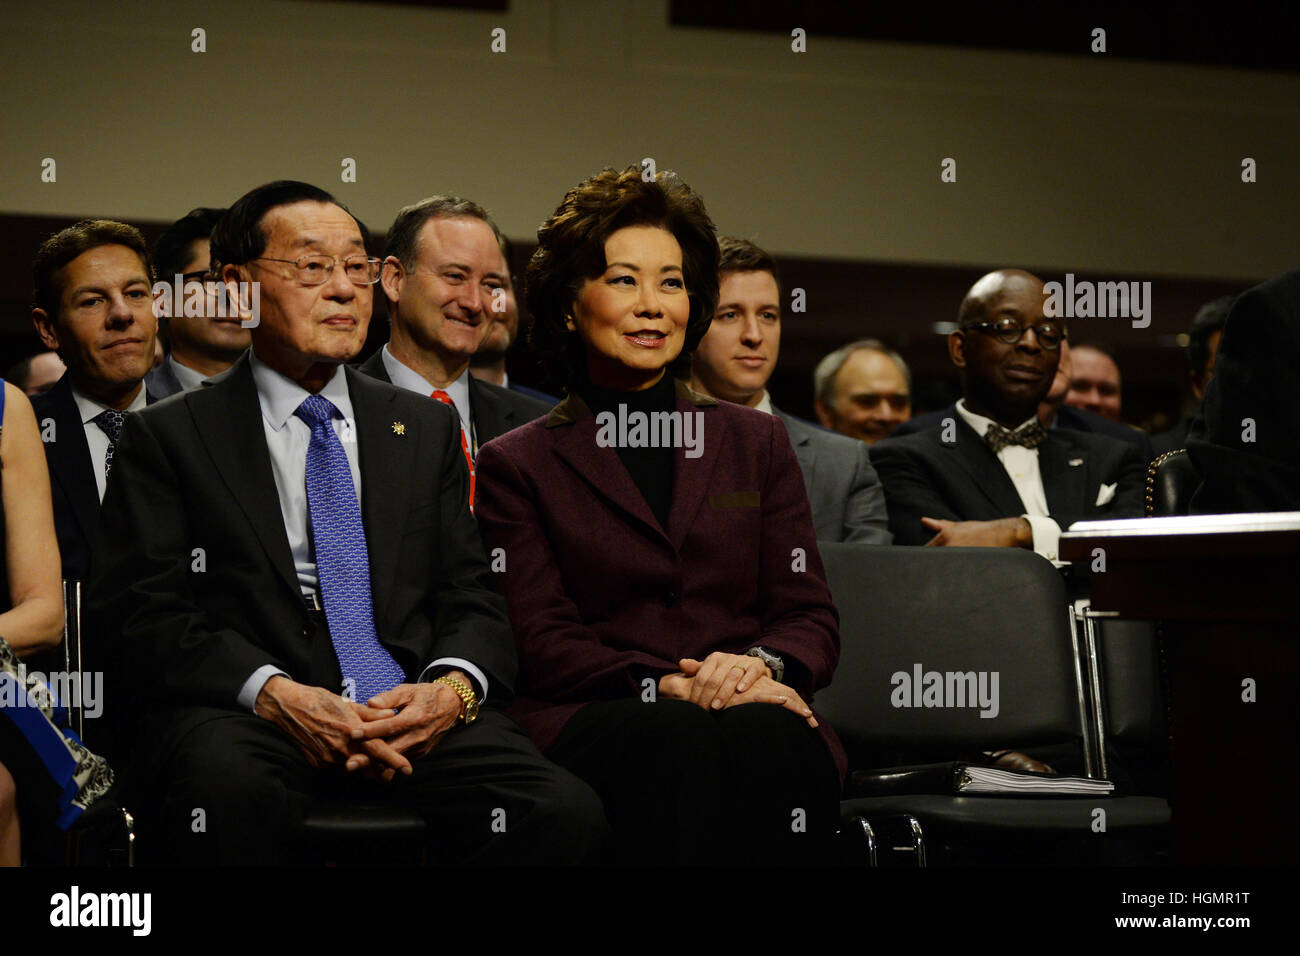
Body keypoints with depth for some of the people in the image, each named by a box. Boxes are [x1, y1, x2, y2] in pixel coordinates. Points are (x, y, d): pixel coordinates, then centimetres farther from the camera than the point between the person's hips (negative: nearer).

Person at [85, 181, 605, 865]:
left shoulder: (426, 428, 23)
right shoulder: (169, 437, 11)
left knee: (566, 813, -27)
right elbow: (137, 610, 0)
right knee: (231, 794, -40)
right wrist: (275, 694, -17)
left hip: (416, 710, 3)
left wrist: (452, 687, -8)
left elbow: (470, 598, 17)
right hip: (239, 716, -3)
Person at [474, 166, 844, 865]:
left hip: (756, 712, 2)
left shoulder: (757, 442, 22)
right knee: (687, 744, -38)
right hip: (590, 724, -2)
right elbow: (539, 643, 1)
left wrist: (761, 663, -11)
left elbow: (811, 617, 14)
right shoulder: (516, 465, 13)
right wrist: (668, 685, -16)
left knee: (766, 741, -36)